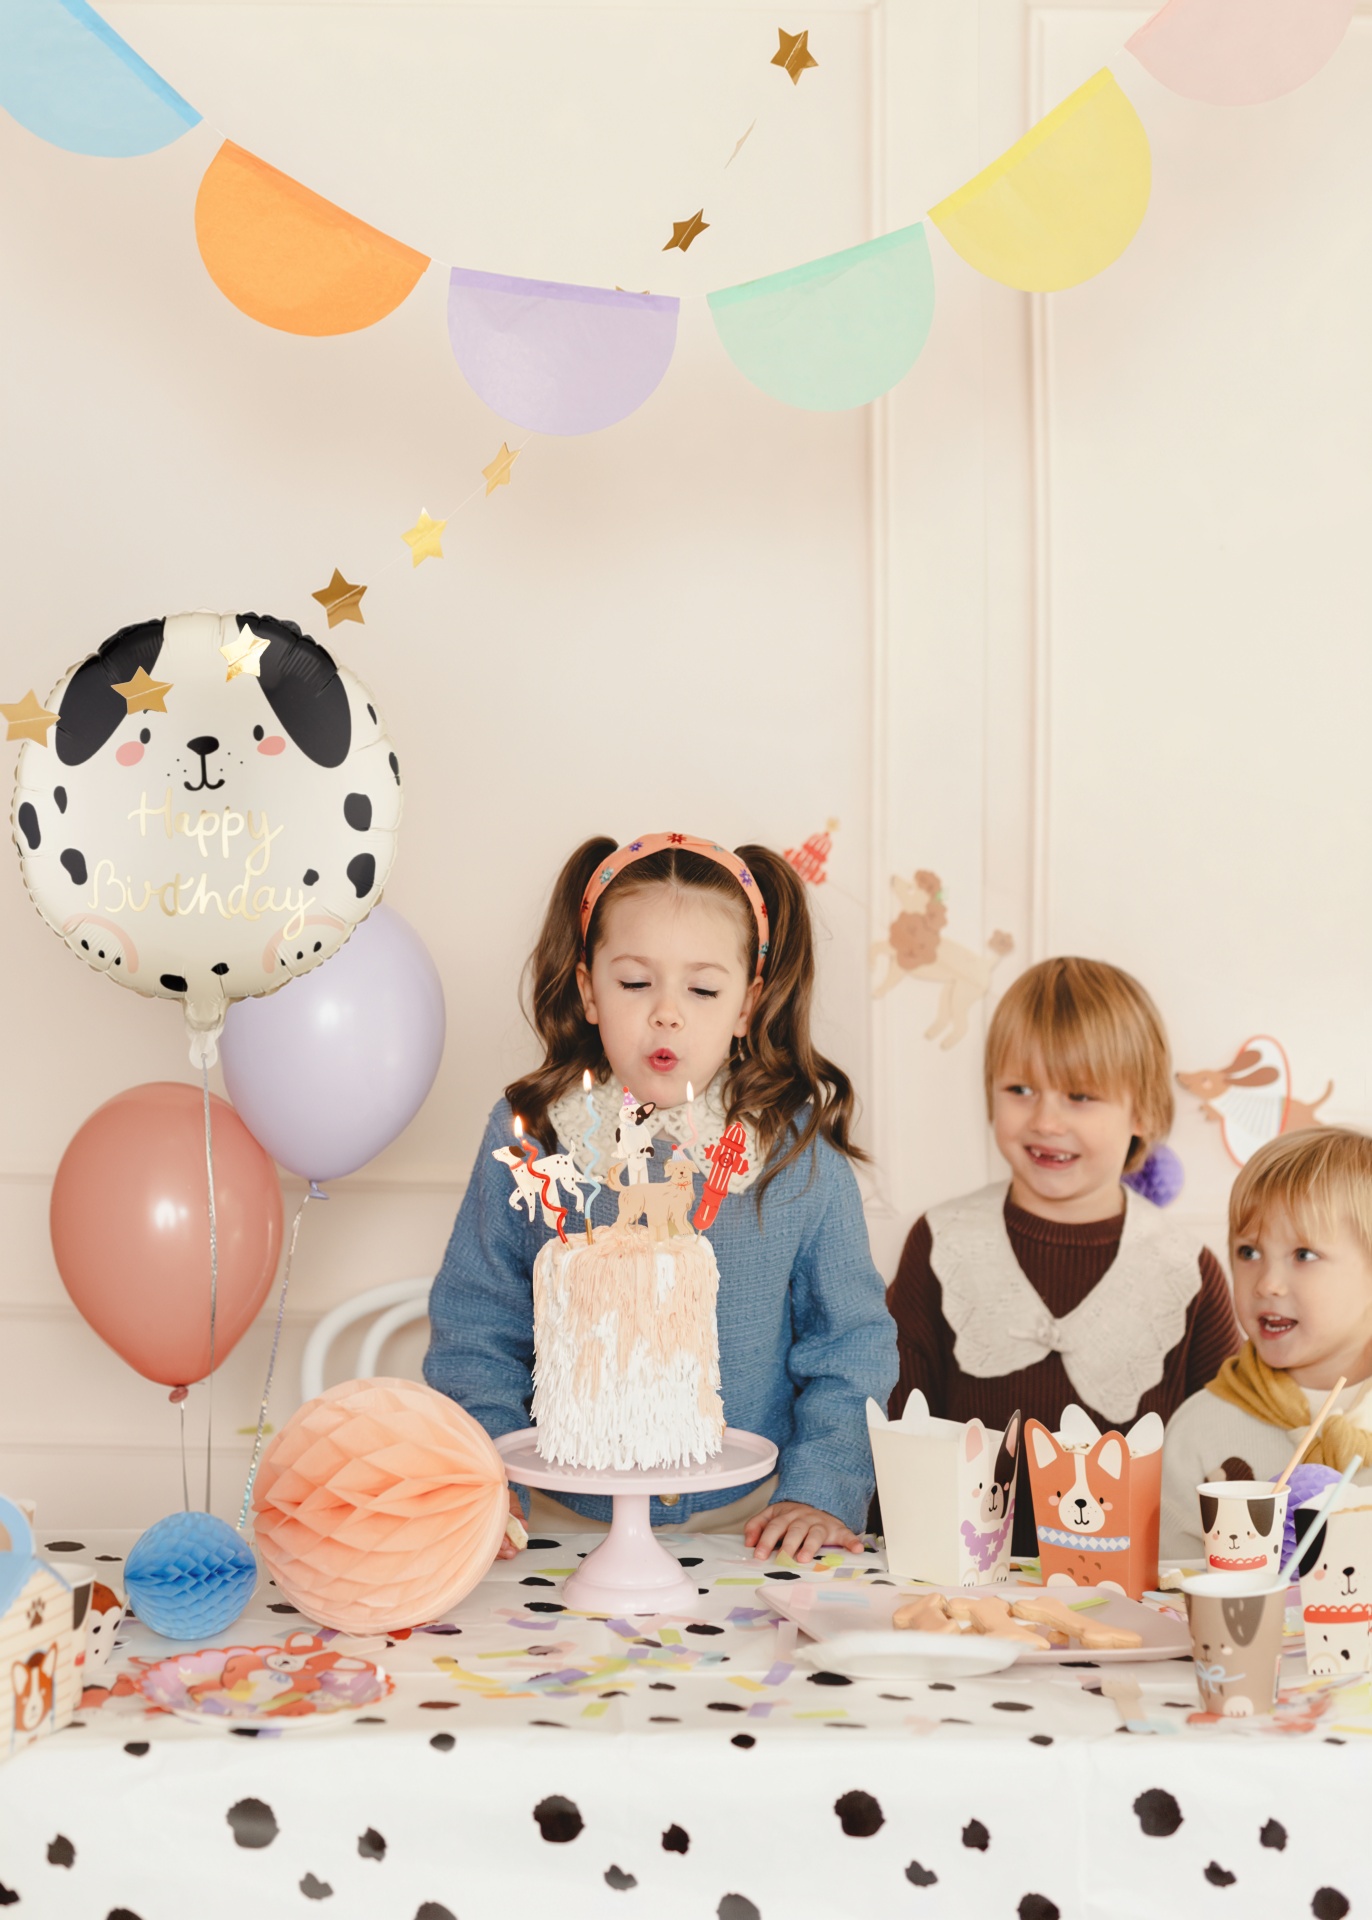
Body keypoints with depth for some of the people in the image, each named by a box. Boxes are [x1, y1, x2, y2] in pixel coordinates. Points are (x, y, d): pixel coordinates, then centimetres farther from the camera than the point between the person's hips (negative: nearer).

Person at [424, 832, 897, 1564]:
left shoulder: (800, 1147, -1)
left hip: (751, 1523, 0)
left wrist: (824, 1488, -3)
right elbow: (474, 1332, 6)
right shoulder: (524, 1136, 0)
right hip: (568, 1524, 1)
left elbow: (849, 1342, 7)